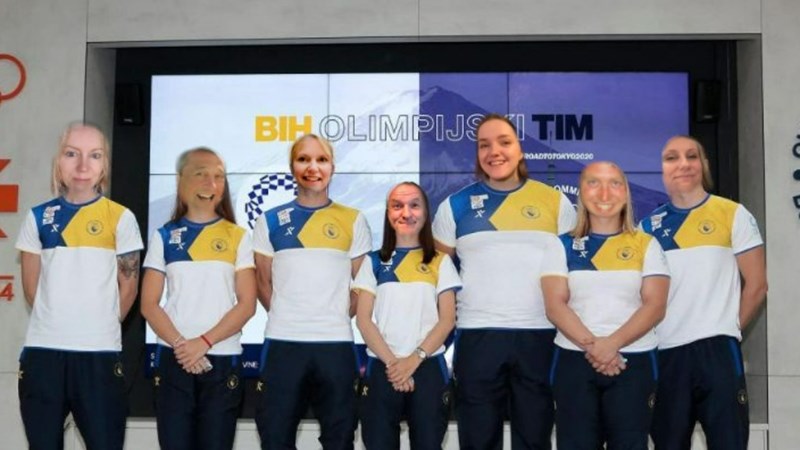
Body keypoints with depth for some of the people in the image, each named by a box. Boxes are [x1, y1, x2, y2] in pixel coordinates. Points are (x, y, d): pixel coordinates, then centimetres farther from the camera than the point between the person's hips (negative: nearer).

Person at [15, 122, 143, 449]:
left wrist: (100, 327, 8)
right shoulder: (38, 217, 6)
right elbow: (31, 288, 11)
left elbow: (129, 287, 5)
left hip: (99, 353, -2)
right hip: (42, 351, 2)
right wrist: (56, 321, 11)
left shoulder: (120, 218, 1)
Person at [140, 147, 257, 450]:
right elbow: (149, 305, 2)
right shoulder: (164, 237, 7)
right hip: (174, 360, 1)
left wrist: (204, 342, -12)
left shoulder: (238, 237, 5)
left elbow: (247, 305, -1)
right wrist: (179, 344, -12)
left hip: (222, 361, 0)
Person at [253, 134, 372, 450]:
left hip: (336, 344, 0)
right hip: (282, 343, 0)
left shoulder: (353, 221, 5)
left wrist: (337, 319, 3)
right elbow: (263, 284, 10)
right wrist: (286, 317, 6)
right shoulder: (270, 221, 6)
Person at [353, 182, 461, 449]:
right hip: (382, 368, 0)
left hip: (428, 367, 0)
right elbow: (363, 319, 2)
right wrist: (391, 361, -10)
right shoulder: (374, 262, 9)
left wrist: (414, 360, -11)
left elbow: (447, 320, 1)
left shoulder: (441, 263, 8)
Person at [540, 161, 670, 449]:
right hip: (574, 360, 0)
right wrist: (591, 345, -16)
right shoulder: (562, 245, 9)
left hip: (634, 362, 0)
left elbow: (655, 305, -2)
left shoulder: (646, 245, 8)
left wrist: (612, 344, -16)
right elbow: (554, 306, -2)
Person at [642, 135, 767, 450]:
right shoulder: (649, 226, 8)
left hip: (716, 349, -3)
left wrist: (727, 329, 3)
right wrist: (647, 336, 2)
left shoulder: (733, 215, 1)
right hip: (664, 353, 3)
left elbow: (756, 285, 1)